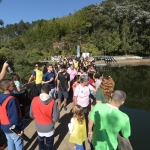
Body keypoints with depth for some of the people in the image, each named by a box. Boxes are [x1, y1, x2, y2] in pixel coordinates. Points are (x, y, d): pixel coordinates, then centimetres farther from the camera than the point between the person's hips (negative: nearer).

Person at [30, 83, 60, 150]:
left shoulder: (34, 100, -17)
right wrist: (51, 120, 3)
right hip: (49, 128, -2)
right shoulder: (52, 102, -23)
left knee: (40, 142, 32)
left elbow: (31, 114, -4)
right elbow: (56, 118, -19)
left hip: (39, 128, 3)